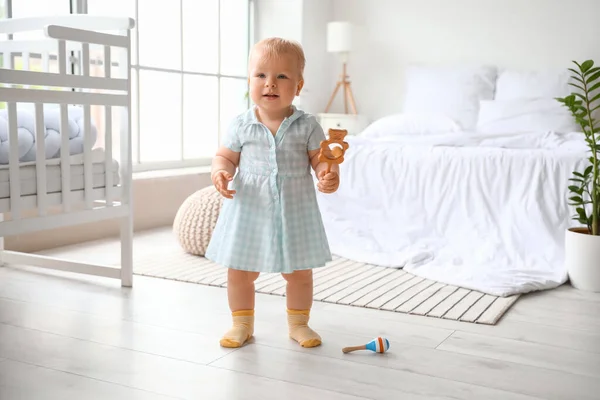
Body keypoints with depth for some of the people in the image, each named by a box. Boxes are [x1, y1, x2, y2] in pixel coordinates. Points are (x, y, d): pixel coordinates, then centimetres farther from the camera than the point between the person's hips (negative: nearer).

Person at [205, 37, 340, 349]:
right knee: (239, 272, 9)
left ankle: (298, 323, 35)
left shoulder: (307, 126, -5)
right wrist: (220, 173, -19)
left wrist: (329, 174, -24)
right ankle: (242, 323, 30)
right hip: (249, 210, 0)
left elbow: (320, 159, -3)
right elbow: (225, 156, 2)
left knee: (299, 273, 13)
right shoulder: (241, 125, -3)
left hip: (294, 212, 0)